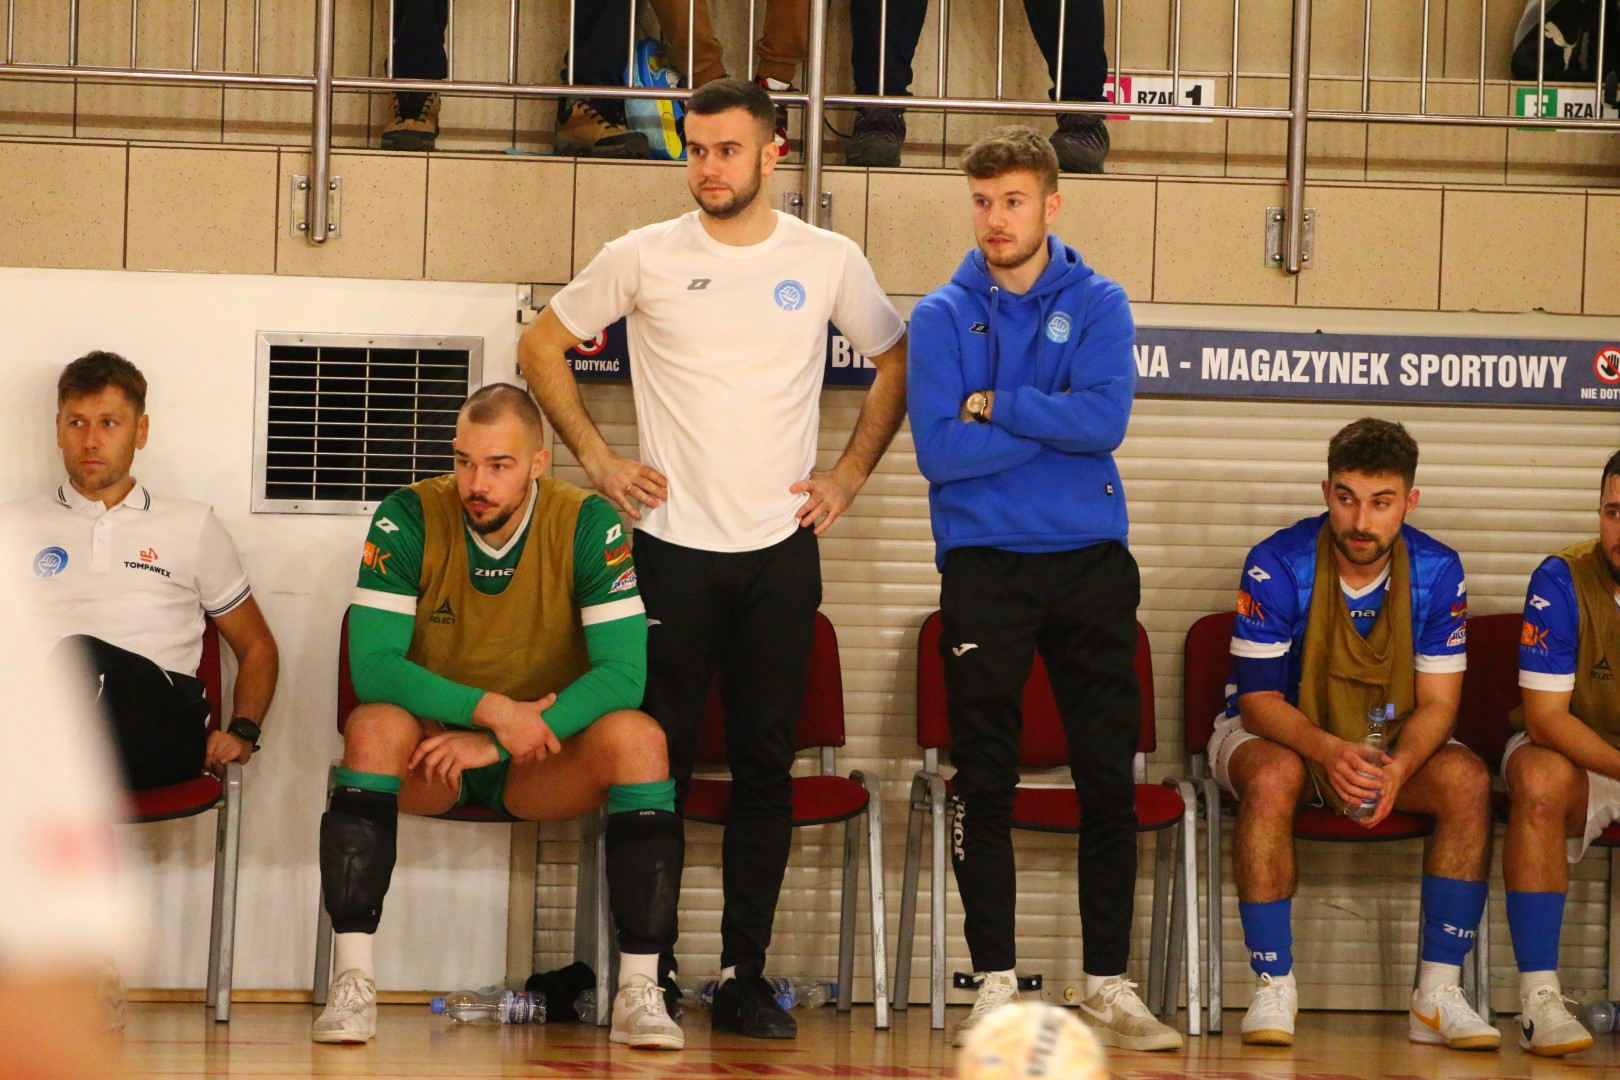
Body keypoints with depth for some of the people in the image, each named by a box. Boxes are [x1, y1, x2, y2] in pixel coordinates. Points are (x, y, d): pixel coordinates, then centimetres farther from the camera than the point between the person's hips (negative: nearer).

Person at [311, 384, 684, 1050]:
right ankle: (352, 985, -33)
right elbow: (372, 665, -19)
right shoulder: (409, 520, -13)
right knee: (374, 727, -32)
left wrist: (498, 743, -30)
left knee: (637, 737, -28)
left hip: (545, 767, 0)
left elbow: (623, 672, -20)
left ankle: (639, 990, -27)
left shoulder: (587, 525, -13)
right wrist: (490, 710, -34)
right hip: (432, 751, 0)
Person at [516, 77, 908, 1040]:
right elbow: (543, 347, 11)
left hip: (781, 552, 1)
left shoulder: (829, 263, 4)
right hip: (672, 546, -1)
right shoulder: (644, 259, 0)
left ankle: (746, 978, 8)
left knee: (766, 766, 2)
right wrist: (597, 457, 3)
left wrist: (851, 473, 8)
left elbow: (897, 361, 18)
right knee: (660, 760, -2)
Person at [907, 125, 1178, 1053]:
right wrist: (1054, 427, -9)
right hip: (985, 565, -1)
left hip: (1090, 560, 1)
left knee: (1110, 780, 0)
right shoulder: (943, 316, 3)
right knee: (985, 783, -1)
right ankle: (997, 984, 6)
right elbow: (937, 450, -9)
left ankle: (1111, 986, 5)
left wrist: (995, 405, -10)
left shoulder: (1099, 304, 5)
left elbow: (1105, 419, -11)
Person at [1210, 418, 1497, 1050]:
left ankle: (1438, 994, -22)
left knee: (1467, 780, -25)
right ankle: (1273, 988, -30)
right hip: (1279, 734, -3)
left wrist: (1399, 767, -32)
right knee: (1272, 778, -37)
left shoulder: (1437, 572, -12)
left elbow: (1436, 704, -10)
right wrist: (1328, 752, -39)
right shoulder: (1278, 565, -20)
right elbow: (1258, 700, -19)